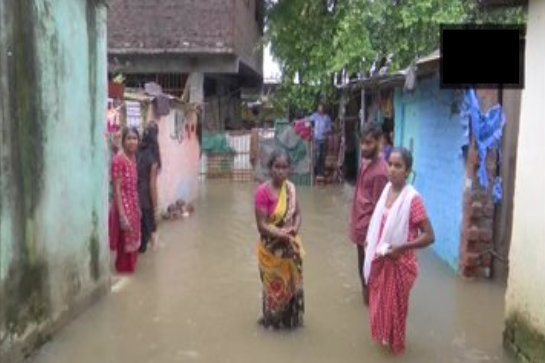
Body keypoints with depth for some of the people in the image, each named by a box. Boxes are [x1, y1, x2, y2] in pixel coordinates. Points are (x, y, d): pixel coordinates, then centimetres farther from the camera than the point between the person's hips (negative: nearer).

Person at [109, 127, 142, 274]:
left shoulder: (133, 157, 7)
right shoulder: (119, 159, -17)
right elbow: (117, 190, -19)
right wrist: (122, 216, -22)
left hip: (134, 206, 8)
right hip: (124, 207, -8)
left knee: (133, 243, 17)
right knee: (125, 245, 2)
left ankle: (130, 270, 30)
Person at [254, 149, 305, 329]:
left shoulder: (291, 187, -2)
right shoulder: (263, 191, -20)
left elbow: (297, 213, 6)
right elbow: (261, 225, -20)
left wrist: (295, 228, -14)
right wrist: (281, 235, -28)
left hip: (291, 246, 6)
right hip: (272, 248, -5)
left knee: (292, 284, 19)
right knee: (275, 286, 11)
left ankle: (291, 318, 40)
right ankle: (273, 320, 34)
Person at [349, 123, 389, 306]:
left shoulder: (379, 172, -24)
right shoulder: (367, 162, 4)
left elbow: (377, 208, -22)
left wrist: (369, 235, -19)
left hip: (367, 228, -8)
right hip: (360, 224, 9)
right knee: (363, 265, 22)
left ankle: (369, 297, 23)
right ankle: (367, 292, 38)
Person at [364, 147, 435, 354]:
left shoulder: (413, 199, -22)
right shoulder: (387, 189, -1)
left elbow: (429, 236, -22)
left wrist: (401, 248, -28)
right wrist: (370, 240, 4)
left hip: (398, 262, -6)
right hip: (379, 259, 6)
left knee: (394, 304, 12)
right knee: (379, 301, 21)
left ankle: (394, 343, 35)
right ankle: (383, 336, 44)